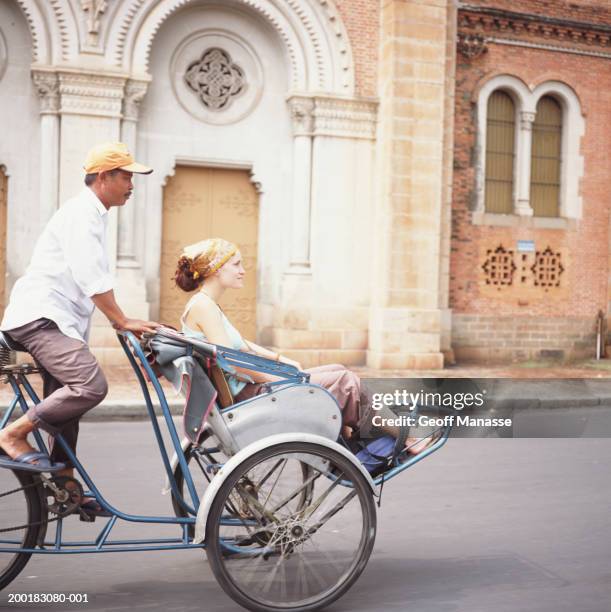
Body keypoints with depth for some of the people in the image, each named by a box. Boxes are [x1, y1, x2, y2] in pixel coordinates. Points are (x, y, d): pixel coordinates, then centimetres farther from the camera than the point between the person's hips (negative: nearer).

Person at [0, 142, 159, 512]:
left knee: (66, 402, 13)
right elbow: (91, 278, -21)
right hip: (39, 317, -11)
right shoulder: (81, 213, -11)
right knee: (92, 385, -25)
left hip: (57, 322, 11)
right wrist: (123, 322, -19)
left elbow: (92, 280, 23)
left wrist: (123, 324, 19)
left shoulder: (93, 216, 21)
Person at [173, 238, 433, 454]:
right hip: (245, 394, -10)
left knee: (340, 371, 10)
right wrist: (282, 380, -17)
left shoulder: (206, 305, 15)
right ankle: (403, 439, 6)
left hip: (246, 388, 10)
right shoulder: (204, 306, -16)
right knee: (345, 381, -8)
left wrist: (280, 359, 13)